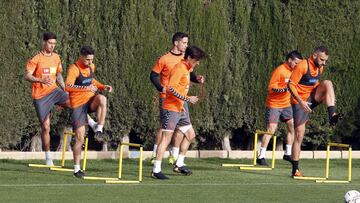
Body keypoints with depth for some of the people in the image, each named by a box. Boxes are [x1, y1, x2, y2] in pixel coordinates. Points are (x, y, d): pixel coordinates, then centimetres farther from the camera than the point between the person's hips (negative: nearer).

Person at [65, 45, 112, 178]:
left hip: (91, 100, 5)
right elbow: (68, 87, -31)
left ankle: (99, 129, -20)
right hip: (78, 104, -5)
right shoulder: (74, 69, -16)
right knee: (80, 138, -5)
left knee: (102, 99, -33)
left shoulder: (91, 67, 7)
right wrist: (86, 88, -39)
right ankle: (76, 169, 8)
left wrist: (103, 87, 12)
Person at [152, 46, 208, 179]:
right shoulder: (179, 69, -16)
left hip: (180, 108, 10)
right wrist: (187, 99, -23)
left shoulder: (187, 69, 13)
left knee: (190, 134, 14)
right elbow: (171, 88, -25)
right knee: (166, 138, -9)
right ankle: (156, 170, -8)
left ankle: (179, 164, 22)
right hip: (171, 108, -10)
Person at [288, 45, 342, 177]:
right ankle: (295, 169, -1)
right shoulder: (302, 66, -16)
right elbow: (291, 85, -19)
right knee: (299, 134, -7)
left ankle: (332, 116, -30)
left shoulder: (320, 67, 7)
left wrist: (327, 96, 15)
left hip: (313, 97, 6)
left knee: (327, 83, -19)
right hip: (300, 101, -6)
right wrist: (301, 102, -29)